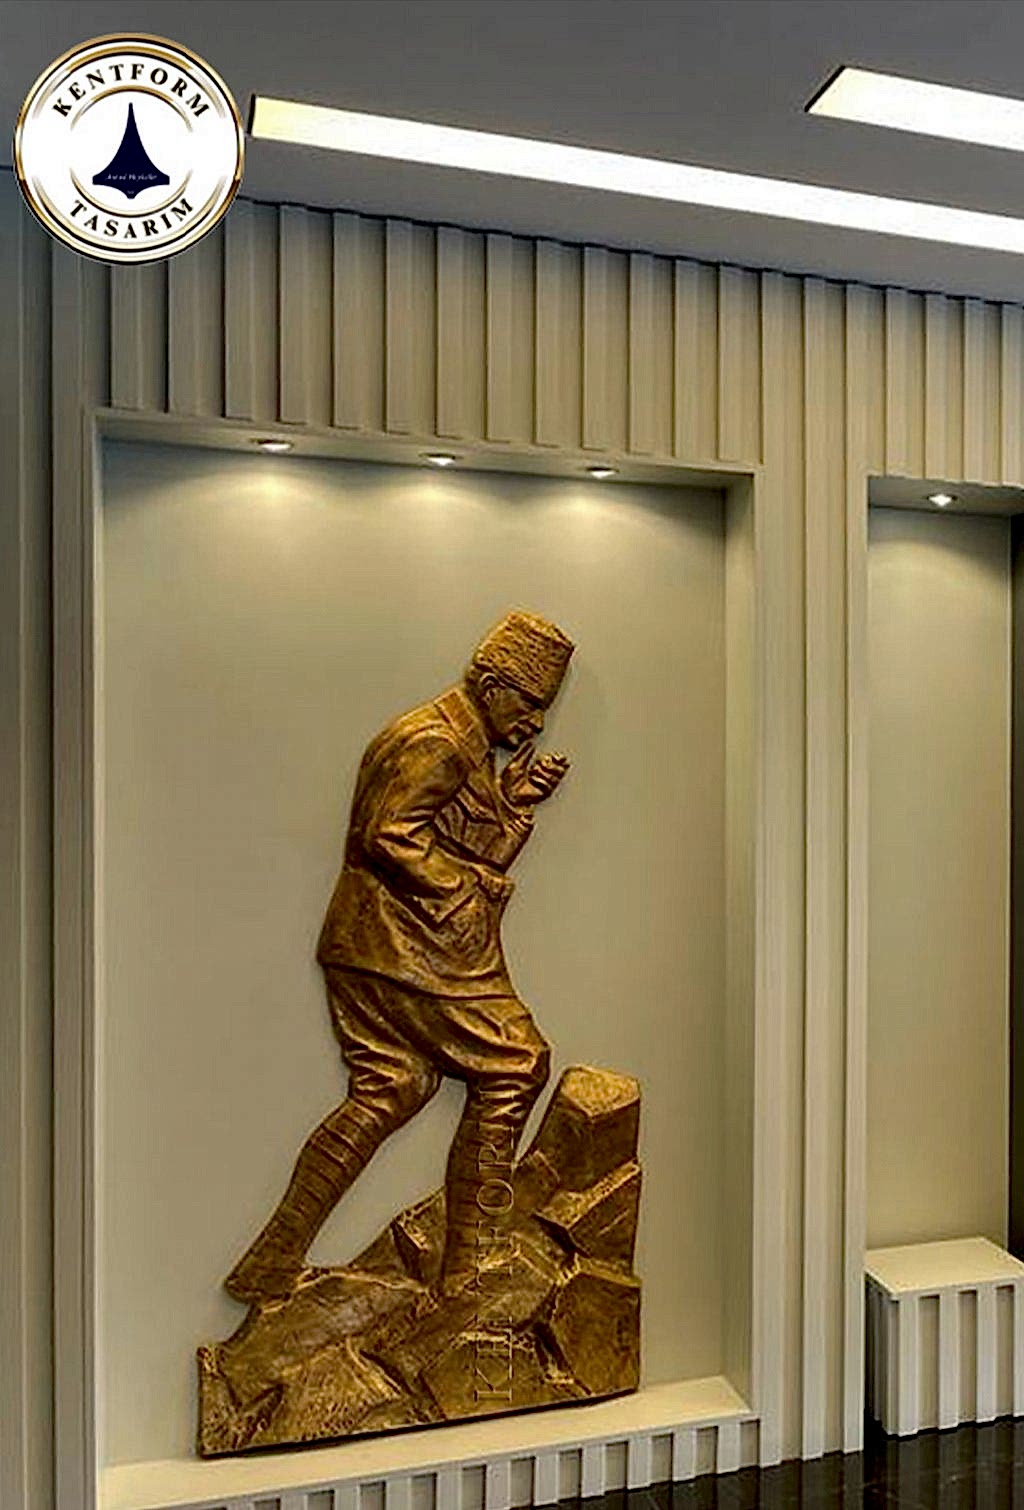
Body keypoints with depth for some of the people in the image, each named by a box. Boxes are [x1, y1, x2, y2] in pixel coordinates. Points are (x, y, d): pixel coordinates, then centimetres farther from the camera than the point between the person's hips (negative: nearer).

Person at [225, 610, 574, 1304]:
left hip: (373, 948, 10)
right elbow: (390, 835, -22)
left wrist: (517, 799, 12)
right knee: (513, 1069, 1)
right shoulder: (436, 742, -12)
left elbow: (479, 855, 21)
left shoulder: (471, 752, 21)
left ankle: (271, 1267, 14)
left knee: (387, 1091, 10)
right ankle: (467, 1267, 13)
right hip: (414, 951, -10)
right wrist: (459, 896, -16)